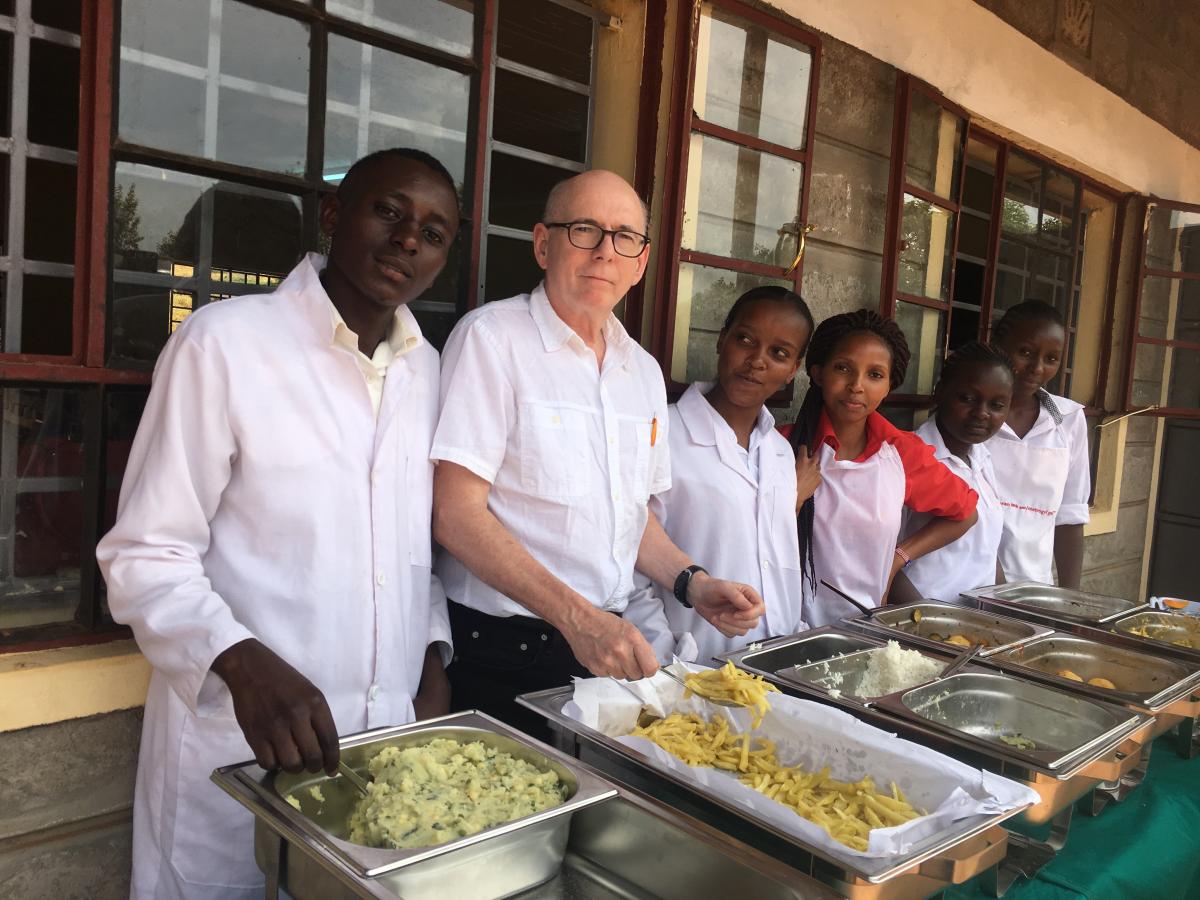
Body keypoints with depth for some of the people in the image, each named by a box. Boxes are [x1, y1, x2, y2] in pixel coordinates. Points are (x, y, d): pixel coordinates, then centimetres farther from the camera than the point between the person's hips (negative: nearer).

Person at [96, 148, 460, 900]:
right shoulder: (223, 343, -13)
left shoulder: (430, 370, 6)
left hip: (390, 735, 5)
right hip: (240, 746, -5)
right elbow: (145, 556, -11)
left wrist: (433, 656, 4)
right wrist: (243, 663, -25)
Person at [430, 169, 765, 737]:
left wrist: (691, 584, 1)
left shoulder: (643, 371, 10)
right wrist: (577, 616, -25)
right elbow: (456, 515, -18)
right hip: (499, 653, -6)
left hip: (605, 647, 6)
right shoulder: (491, 338, -11)